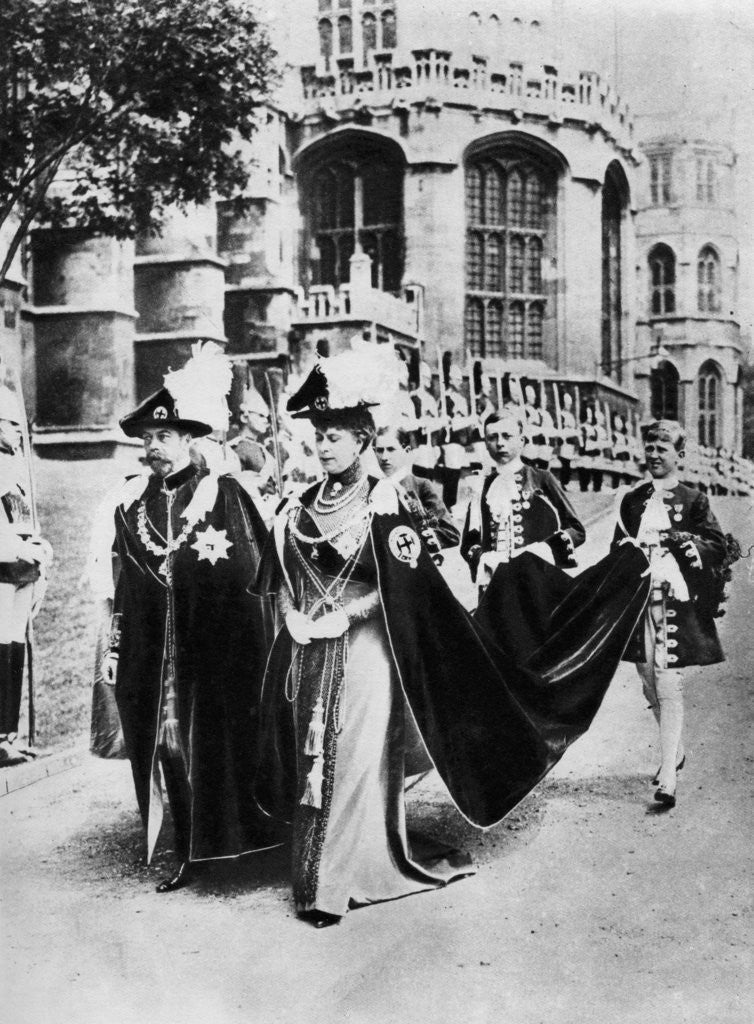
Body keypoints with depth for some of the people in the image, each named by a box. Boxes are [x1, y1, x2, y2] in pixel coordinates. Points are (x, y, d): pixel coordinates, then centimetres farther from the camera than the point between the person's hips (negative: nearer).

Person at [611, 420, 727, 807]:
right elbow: (618, 547, 20)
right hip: (638, 601, 5)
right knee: (650, 686, 12)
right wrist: (626, 551, -3)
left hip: (676, 603, -5)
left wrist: (685, 541, -15)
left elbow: (718, 547, 2)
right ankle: (675, 751, 34)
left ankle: (667, 778, -14)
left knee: (669, 687, -12)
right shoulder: (632, 501, 15)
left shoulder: (693, 500, 4)